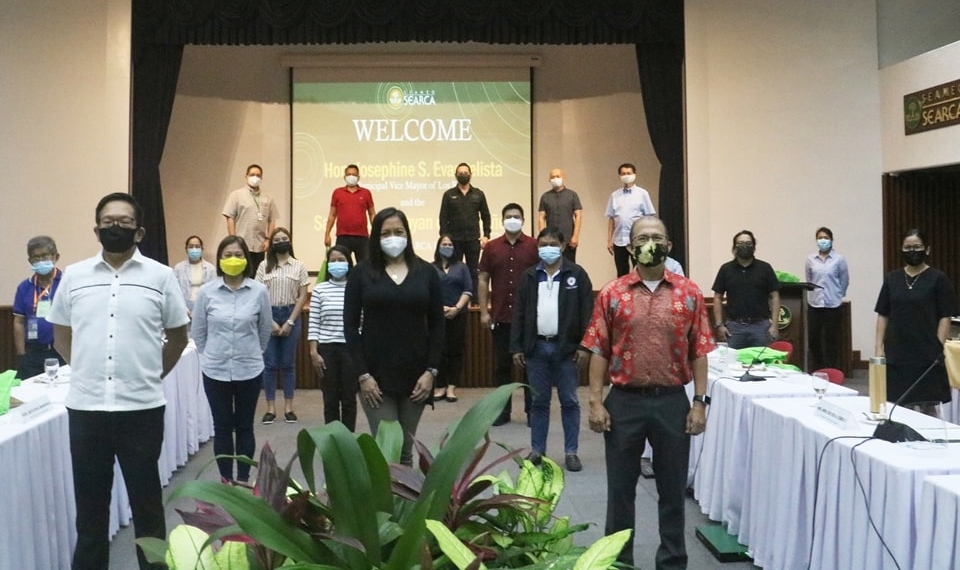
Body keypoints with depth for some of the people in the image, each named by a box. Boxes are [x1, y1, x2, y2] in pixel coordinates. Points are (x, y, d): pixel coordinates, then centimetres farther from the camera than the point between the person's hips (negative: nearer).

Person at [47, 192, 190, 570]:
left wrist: (151, 375, 9)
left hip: (141, 407, -2)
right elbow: (61, 336, 16)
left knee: (146, 499, 11)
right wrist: (87, 370, 10)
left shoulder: (161, 276, 0)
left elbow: (178, 337, 9)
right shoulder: (74, 276, 5)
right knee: (89, 502, 13)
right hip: (84, 407, 2)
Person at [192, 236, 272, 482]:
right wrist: (212, 354, 13)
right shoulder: (206, 292, -6)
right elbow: (198, 332, 6)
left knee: (245, 427, 12)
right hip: (215, 371, 0)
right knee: (222, 428, 10)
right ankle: (226, 480, 23)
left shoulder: (259, 291, -8)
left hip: (249, 370, 0)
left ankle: (243, 479, 24)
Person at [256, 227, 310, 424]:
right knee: (270, 364, 2)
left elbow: (302, 296, -1)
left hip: (291, 316, 0)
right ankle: (270, 408, 9)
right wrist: (270, 321, -8)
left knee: (288, 363, 5)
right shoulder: (264, 267, 4)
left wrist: (290, 322, -7)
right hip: (269, 316, 1)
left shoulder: (299, 266, 2)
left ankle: (288, 407, 12)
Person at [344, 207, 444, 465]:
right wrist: (362, 374, -10)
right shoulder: (362, 273, 1)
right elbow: (350, 326, -2)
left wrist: (431, 371, -5)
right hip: (376, 374, -2)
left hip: (416, 373, 2)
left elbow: (437, 325, 4)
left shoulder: (426, 272, 5)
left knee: (406, 448, 8)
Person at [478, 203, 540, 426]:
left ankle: (532, 411, 14)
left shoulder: (534, 246, 0)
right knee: (502, 365, 8)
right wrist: (484, 311, 0)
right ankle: (503, 410, 18)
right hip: (500, 316, 2)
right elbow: (483, 280, 7)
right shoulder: (491, 247, 5)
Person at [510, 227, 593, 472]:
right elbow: (519, 314, 7)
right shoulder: (529, 276, 8)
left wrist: (585, 346, -10)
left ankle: (571, 452, 13)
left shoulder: (576, 274, -1)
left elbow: (587, 312, -4)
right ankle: (537, 450, 19)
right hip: (536, 347, 3)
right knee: (538, 401, 10)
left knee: (569, 401, 5)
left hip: (566, 347, -2)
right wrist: (516, 347, 1)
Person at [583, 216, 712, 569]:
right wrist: (595, 402, -5)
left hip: (673, 401, 0)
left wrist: (699, 402, -3)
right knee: (620, 488, 10)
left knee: (672, 488, 11)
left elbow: (698, 353, 2)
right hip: (624, 401, 0)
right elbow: (599, 352, 0)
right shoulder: (612, 294, 0)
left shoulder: (689, 294, 1)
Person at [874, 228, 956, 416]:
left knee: (927, 407, 2)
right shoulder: (891, 279, 9)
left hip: (926, 355, -3)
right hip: (896, 354, 3)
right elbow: (883, 315, 10)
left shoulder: (938, 279, -1)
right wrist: (879, 346, 4)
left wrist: (938, 348, -10)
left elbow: (945, 317, -3)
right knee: (899, 406, 6)